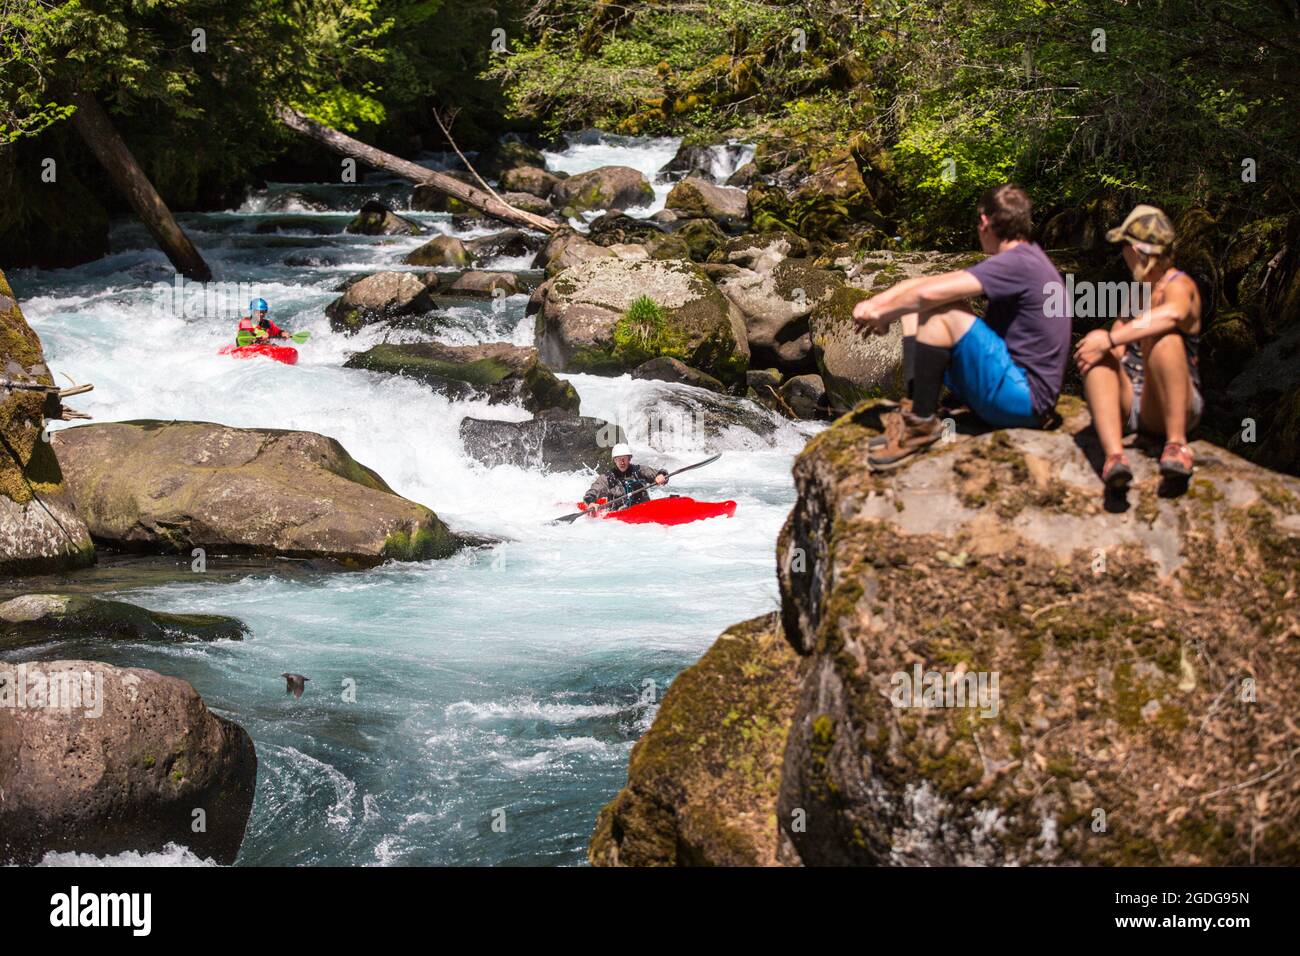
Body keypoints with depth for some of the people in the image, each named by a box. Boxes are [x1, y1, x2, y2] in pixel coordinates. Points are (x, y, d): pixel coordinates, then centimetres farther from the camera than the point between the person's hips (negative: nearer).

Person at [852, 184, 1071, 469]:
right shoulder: (1025, 258, 14)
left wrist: (883, 314, -8)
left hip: (1025, 399, -10)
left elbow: (929, 293, -25)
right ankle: (914, 407, -9)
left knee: (941, 311, -22)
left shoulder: (1018, 264, -17)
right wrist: (875, 303, 3)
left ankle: (921, 422, -17)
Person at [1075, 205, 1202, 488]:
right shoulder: (1140, 288, 20)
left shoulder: (1179, 285, -6)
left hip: (1169, 409, -6)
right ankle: (1114, 456, -46)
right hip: (1126, 404, 6)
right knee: (1098, 352, -23)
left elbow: (1173, 313, -32)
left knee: (1163, 336, -30)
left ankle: (1177, 443, -34)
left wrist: (1110, 339, -34)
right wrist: (1102, 342, -11)